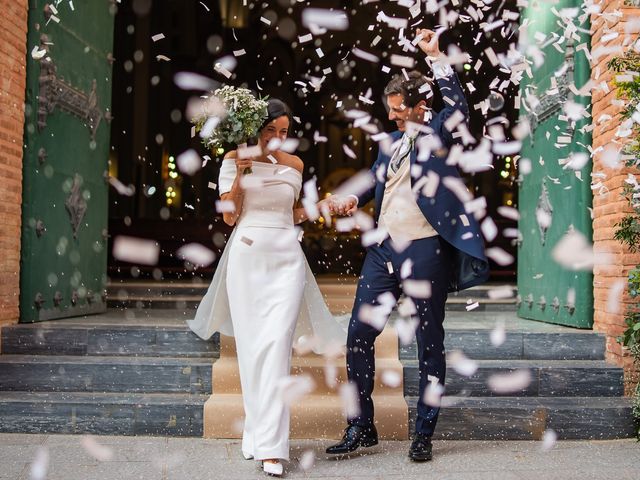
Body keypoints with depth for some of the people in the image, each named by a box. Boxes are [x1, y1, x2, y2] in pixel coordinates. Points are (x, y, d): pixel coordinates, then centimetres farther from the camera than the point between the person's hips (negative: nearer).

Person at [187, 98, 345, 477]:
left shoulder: (294, 165, 11)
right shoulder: (235, 159, 4)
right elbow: (229, 216, 0)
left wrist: (304, 214, 3)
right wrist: (240, 173, -10)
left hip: (285, 257, 1)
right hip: (246, 257, 0)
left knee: (276, 344, -10)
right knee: (250, 345, 3)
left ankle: (270, 445, -10)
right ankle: (257, 432, 18)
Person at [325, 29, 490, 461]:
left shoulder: (437, 133, -2)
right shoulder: (392, 140, 15)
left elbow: (458, 108, -23)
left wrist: (436, 56, -22)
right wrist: (355, 198, 7)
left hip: (426, 251, -6)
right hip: (384, 249, 6)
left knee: (430, 343, 5)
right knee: (359, 334, 4)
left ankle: (424, 434, 19)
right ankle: (361, 428, 17)